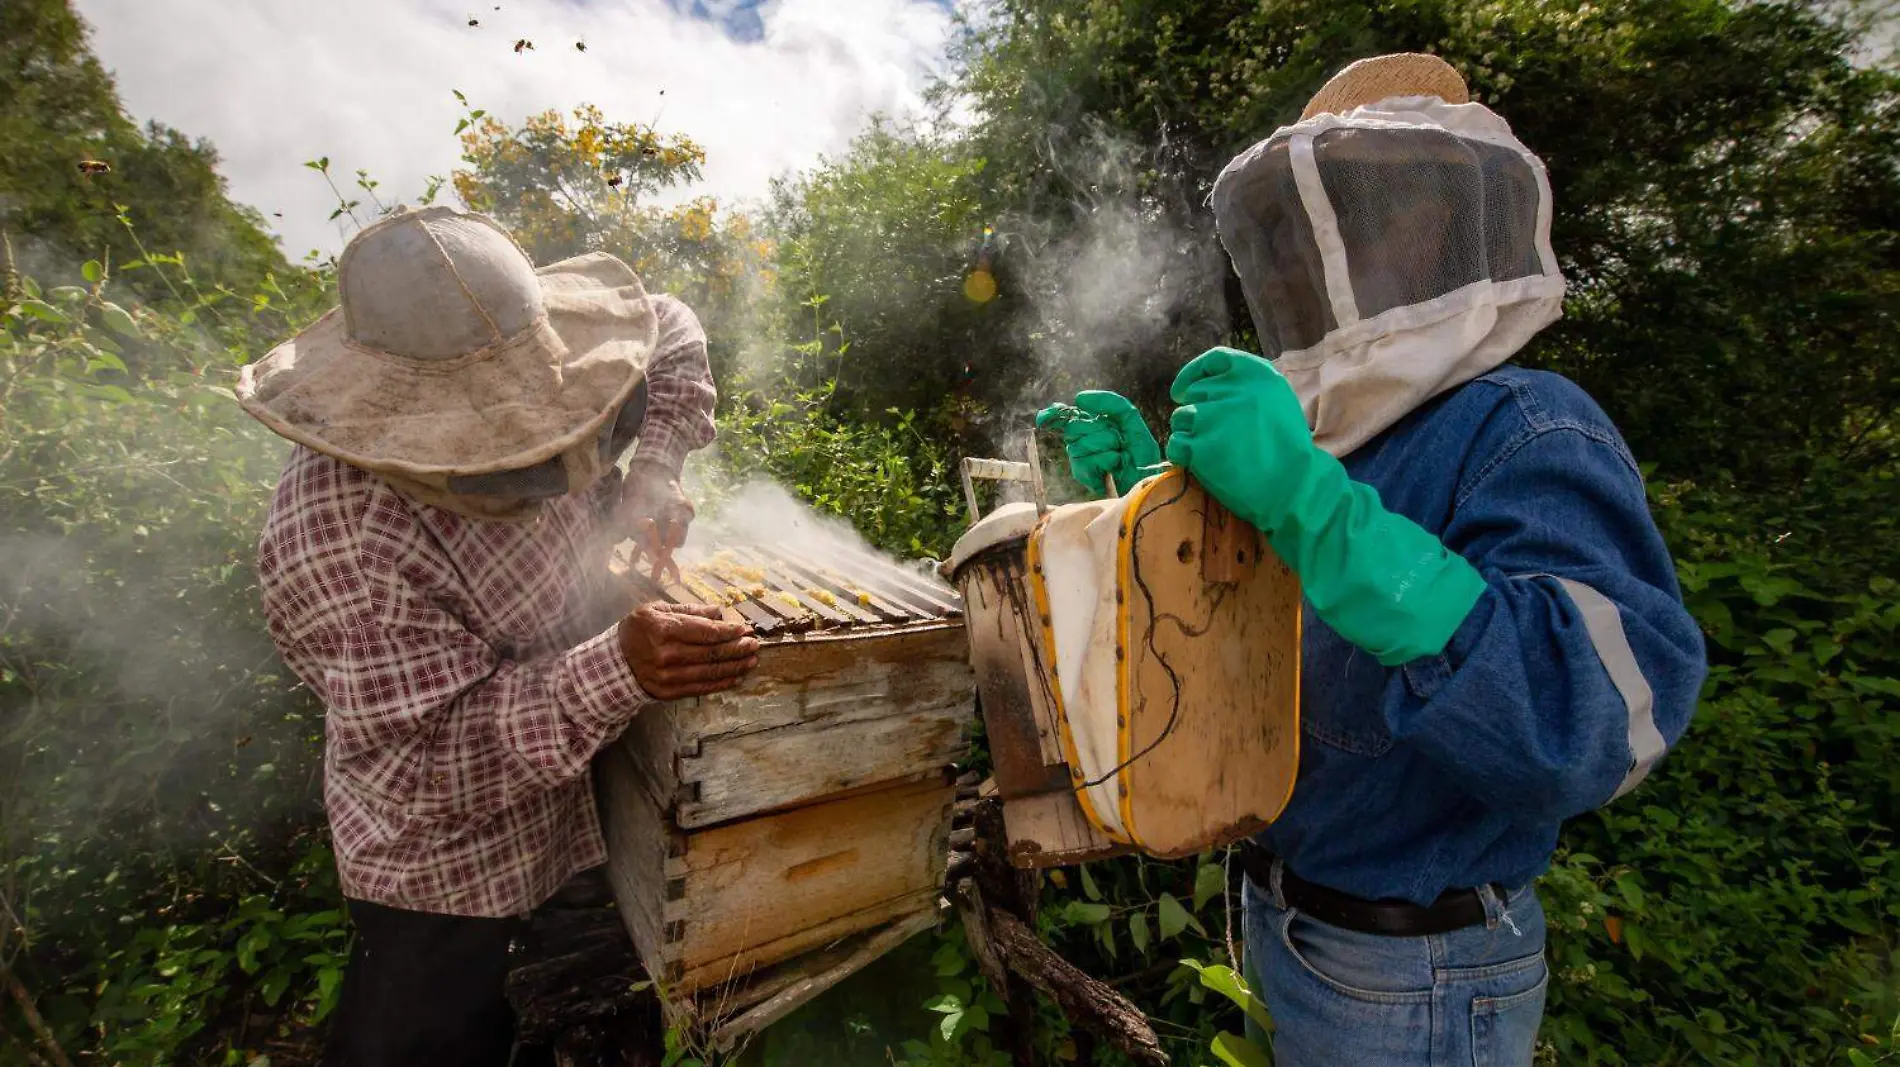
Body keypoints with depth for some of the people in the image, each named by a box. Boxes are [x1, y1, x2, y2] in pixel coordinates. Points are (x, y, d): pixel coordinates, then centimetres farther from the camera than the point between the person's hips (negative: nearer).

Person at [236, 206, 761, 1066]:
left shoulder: (509, 378, -15)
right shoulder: (336, 546, -33)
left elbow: (670, 332, -1)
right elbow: (427, 762, -31)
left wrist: (652, 472, -16)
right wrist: (619, 673, -46)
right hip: (446, 859, -5)